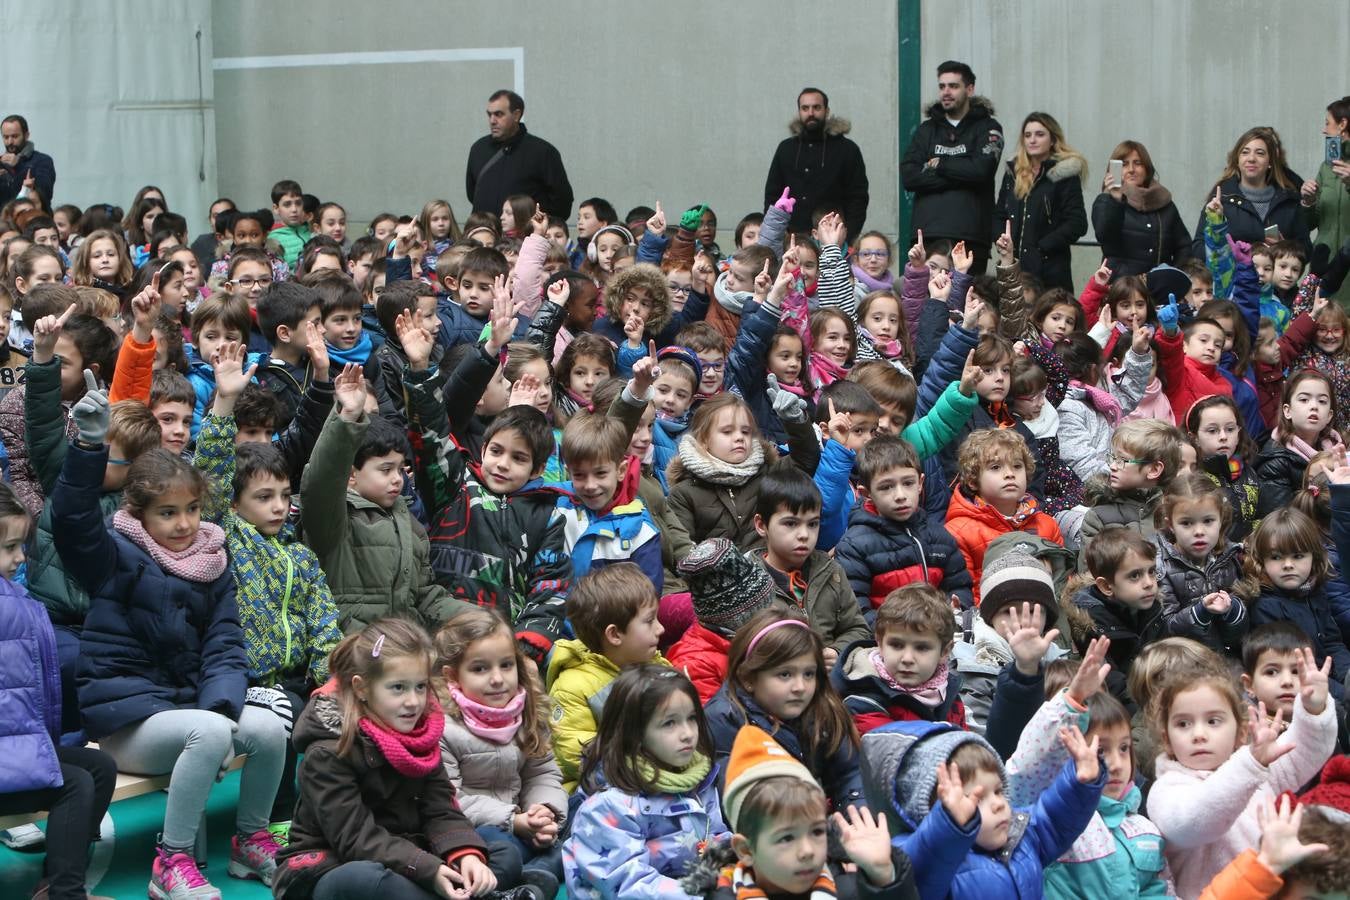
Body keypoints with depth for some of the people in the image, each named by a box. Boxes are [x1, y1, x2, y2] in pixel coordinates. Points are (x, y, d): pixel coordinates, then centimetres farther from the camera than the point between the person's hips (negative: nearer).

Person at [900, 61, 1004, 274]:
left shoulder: (987, 128, 8)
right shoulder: (926, 130, 18)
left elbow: (981, 169, -11)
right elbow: (907, 177, 3)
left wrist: (940, 165, 0)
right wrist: (958, 176, -5)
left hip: (970, 237, -3)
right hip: (927, 234, 3)